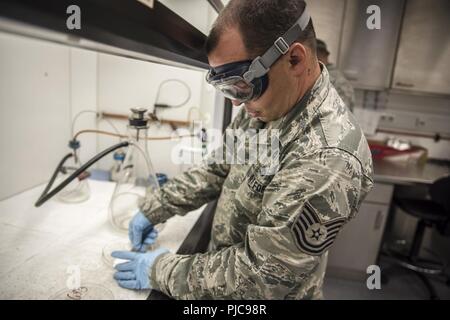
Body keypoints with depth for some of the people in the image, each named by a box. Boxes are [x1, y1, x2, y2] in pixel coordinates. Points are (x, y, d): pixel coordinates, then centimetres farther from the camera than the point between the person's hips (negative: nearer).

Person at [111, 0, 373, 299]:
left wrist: (162, 271, -19)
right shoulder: (269, 105, -10)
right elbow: (219, 167, 2)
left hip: (265, 296, -6)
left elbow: (257, 275, -30)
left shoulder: (327, 161, -36)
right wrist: (155, 209, -2)